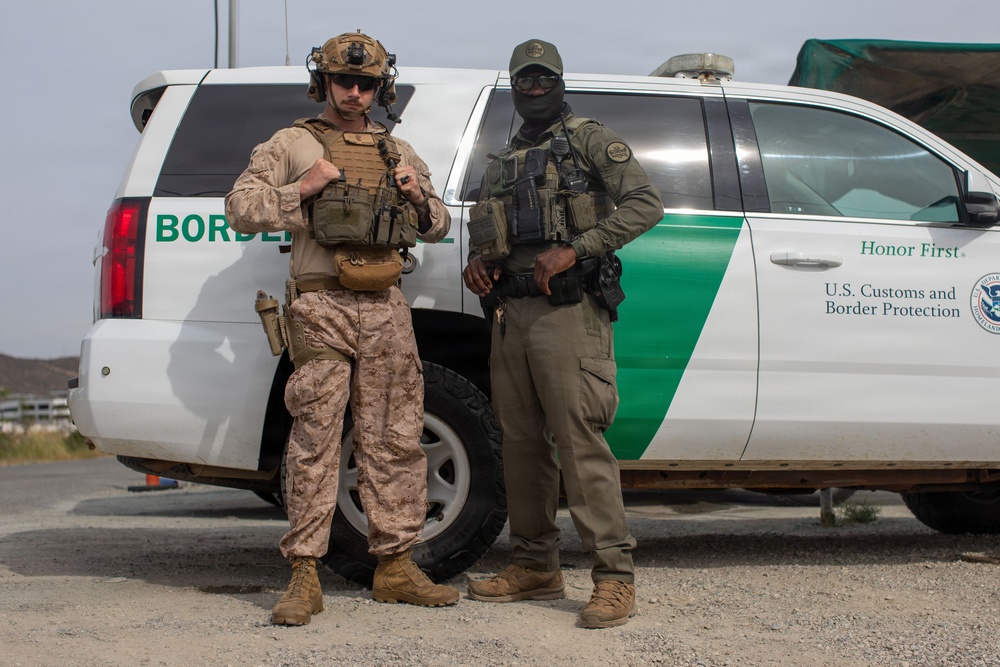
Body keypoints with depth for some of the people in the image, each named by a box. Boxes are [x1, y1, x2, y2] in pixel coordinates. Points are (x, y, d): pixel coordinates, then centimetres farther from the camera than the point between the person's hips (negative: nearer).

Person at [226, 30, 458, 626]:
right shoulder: (291, 145, 8)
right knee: (316, 440, -7)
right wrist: (301, 191, -11)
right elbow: (241, 209, 2)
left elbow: (439, 227, 23)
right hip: (322, 309, -4)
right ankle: (305, 577, -4)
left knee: (394, 438, 4)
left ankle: (396, 566, 12)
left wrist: (419, 200, 2)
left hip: (386, 309, 4)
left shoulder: (399, 153, 20)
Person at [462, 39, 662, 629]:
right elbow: (489, 237, 30)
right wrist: (478, 264, 5)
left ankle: (615, 576, -12)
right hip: (511, 310, 7)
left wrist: (574, 249, -16)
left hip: (566, 310, -7)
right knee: (523, 442, 8)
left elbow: (646, 203, -8)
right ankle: (537, 567, 17)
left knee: (579, 438, -13)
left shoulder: (589, 140, 4)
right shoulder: (503, 163, 24)